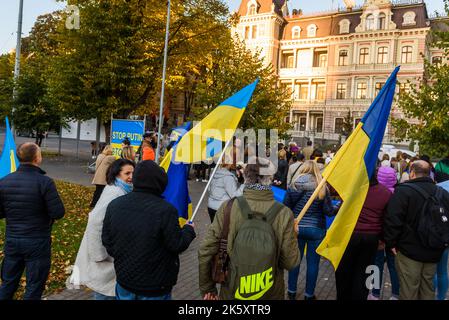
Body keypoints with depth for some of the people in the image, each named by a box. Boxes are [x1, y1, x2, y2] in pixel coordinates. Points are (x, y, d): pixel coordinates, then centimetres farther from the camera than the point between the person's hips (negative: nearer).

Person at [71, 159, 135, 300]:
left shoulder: (122, 191, 6)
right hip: (105, 250, -10)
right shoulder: (115, 193, -25)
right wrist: (99, 255, -26)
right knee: (105, 290, 5)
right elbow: (95, 222, -31)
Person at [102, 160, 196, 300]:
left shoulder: (114, 205, -7)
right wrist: (189, 230, 1)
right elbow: (177, 245, -18)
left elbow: (107, 240, 2)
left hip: (124, 281, 5)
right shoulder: (165, 210, -25)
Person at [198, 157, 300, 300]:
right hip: (270, 293, 0)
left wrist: (207, 288, 1)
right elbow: (290, 262, -11)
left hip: (232, 291, 0)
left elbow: (205, 251, -13)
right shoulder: (284, 214, -18)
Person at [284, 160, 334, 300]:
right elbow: (329, 211, -8)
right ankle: (309, 294, 22)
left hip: (297, 228, 1)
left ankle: (292, 291, 26)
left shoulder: (295, 185, -7)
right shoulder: (323, 188, -7)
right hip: (316, 230, -1)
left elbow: (286, 206, -8)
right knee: (313, 263, 11)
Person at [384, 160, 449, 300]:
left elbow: (392, 220, -19)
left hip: (409, 251, -5)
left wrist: (391, 243, -8)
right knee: (428, 289, 20)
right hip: (434, 253, 6)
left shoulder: (403, 190, -14)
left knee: (408, 290, 4)